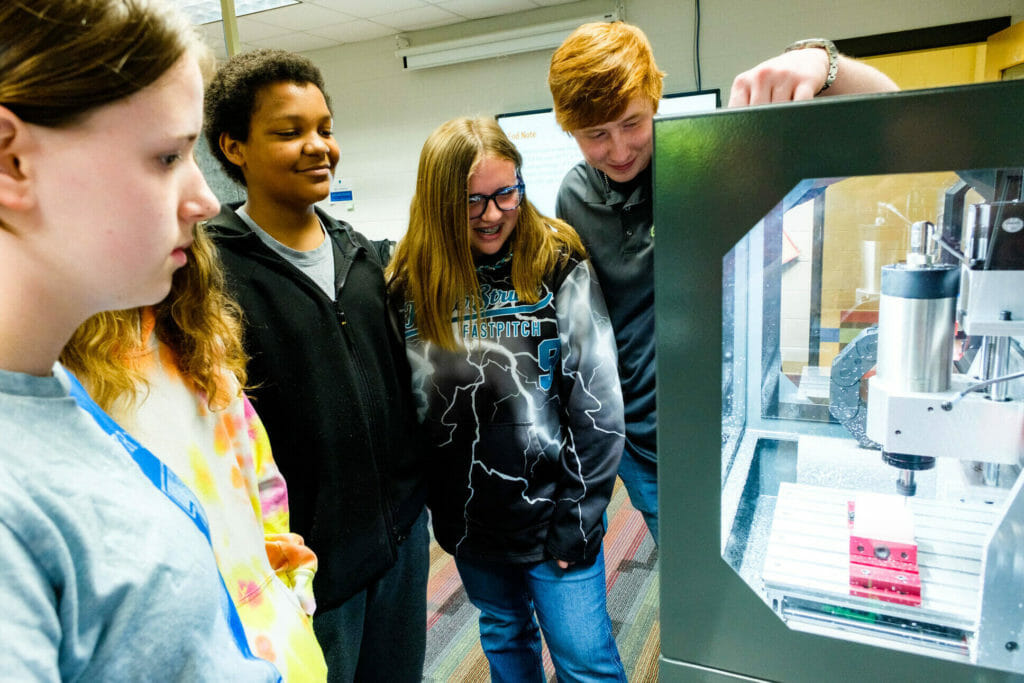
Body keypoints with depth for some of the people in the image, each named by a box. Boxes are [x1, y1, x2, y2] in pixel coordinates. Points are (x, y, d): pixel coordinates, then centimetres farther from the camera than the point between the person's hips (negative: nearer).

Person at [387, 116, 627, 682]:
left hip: (549, 509, -3)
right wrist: (419, 501, 3)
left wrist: (576, 516, -11)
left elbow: (598, 406, -11)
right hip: (466, 515, 3)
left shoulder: (561, 268, -13)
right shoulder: (411, 282, -5)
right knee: (504, 636, 25)